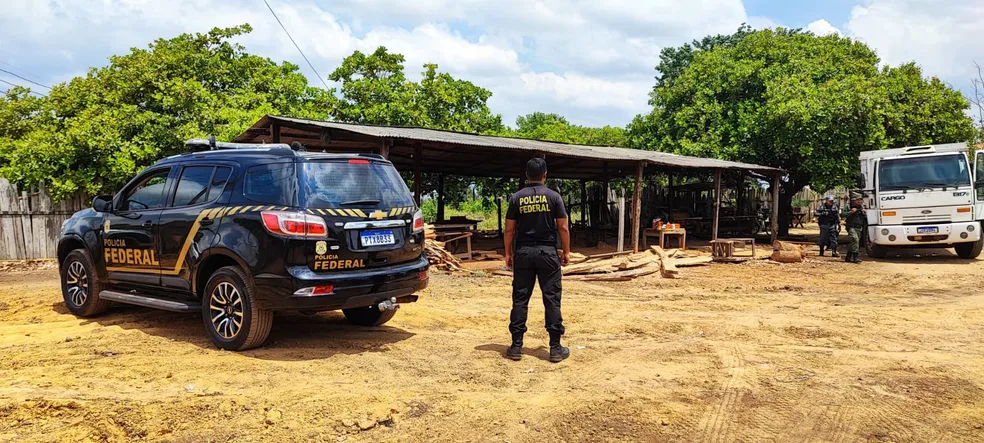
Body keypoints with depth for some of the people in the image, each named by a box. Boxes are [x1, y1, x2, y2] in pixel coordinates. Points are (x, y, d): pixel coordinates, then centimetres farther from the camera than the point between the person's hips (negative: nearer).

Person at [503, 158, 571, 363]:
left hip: (523, 252, 2)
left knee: (520, 298, 6)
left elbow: (509, 229, 3)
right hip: (548, 252, -1)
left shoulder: (516, 198, 2)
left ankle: (516, 346, 8)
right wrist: (566, 252, 8)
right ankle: (555, 348, 4)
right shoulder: (553, 196, -2)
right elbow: (563, 227, -2)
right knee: (552, 299, 2)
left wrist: (508, 253, 12)